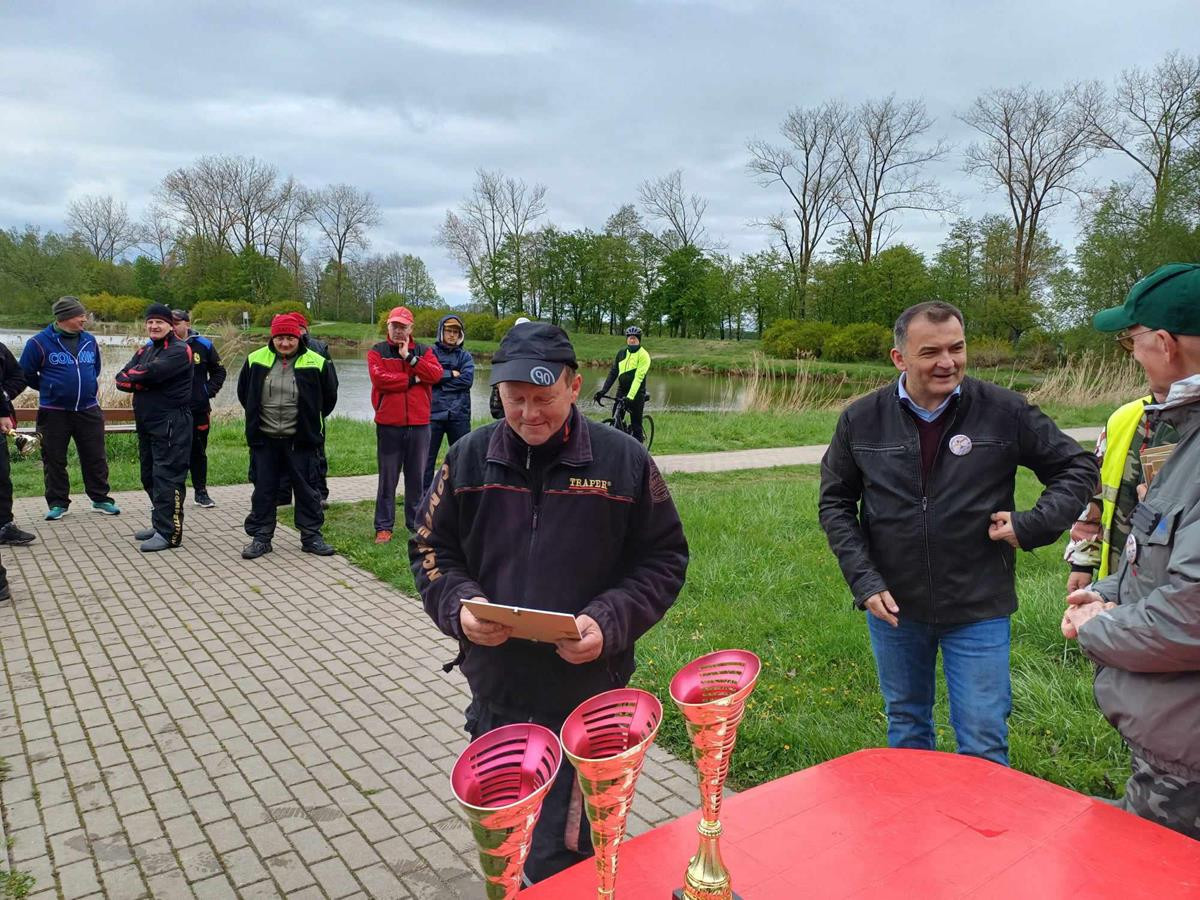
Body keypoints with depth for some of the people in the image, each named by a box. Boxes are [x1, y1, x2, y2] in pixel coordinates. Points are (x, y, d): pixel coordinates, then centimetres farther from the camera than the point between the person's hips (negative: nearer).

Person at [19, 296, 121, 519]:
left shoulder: (89, 341, 5)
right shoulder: (40, 342, -8)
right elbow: (26, 373, 2)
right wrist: (49, 389, 8)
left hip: (88, 410, 3)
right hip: (54, 412, -3)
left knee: (95, 457, 6)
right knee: (54, 459, 6)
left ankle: (100, 499, 17)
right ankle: (57, 503, 17)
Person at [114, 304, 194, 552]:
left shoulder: (179, 350, -8)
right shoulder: (144, 350, 18)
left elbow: (152, 372, -22)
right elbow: (121, 379, 6)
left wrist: (133, 376, -2)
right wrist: (144, 381, -13)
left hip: (172, 424, -9)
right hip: (146, 423, 9)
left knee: (167, 476, -8)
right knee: (150, 476, 15)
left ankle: (168, 532, -5)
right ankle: (159, 524, 27)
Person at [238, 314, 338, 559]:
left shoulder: (316, 363, -8)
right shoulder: (256, 360, -1)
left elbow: (329, 397, 6)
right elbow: (243, 392, 16)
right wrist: (256, 417, 17)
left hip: (300, 440, -2)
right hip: (264, 438, 2)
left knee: (307, 488, 6)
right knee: (263, 489, 9)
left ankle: (311, 536, 17)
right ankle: (261, 537, 20)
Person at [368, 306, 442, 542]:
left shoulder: (424, 351, 11)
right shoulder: (377, 352, 5)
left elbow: (436, 374, -7)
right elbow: (378, 377, -13)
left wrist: (409, 357, -10)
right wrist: (412, 380, -8)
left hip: (419, 424, 2)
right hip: (388, 424, -2)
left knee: (417, 476, 10)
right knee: (387, 477, 3)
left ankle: (415, 522, 22)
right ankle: (383, 527, 10)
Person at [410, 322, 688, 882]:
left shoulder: (625, 461, -8)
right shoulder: (469, 459, -1)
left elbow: (663, 560, -2)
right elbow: (431, 547, 8)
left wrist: (609, 623, -17)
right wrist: (459, 605, -11)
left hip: (587, 697, -3)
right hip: (494, 693, 4)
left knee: (559, 861, 4)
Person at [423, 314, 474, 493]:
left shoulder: (465, 356, 10)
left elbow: (467, 380, -7)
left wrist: (440, 379, -9)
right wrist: (451, 374, -9)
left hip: (459, 413, 2)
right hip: (434, 413, -2)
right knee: (427, 457, 2)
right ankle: (423, 494, 11)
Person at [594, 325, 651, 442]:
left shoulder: (643, 355, -11)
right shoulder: (622, 352, 5)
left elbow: (638, 377, -21)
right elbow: (613, 372, 5)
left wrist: (630, 396, -31)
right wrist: (603, 391, -5)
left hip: (636, 393, -5)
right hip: (622, 390, 5)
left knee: (636, 425, 0)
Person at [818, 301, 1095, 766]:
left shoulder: (1004, 411, -9)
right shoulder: (860, 420, -6)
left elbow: (1077, 466, 4)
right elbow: (835, 503, 1)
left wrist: (1034, 524, -12)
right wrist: (864, 581, -8)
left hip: (978, 608, -1)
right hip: (892, 604, 2)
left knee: (984, 741, 7)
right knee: (905, 723, 21)